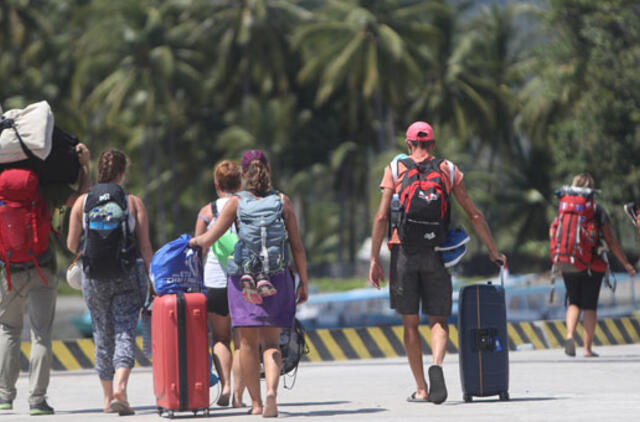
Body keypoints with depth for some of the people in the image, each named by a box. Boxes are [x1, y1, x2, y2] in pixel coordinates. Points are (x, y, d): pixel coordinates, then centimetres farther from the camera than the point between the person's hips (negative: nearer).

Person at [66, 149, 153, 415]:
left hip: (94, 278, 2)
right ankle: (120, 385, -25)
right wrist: (153, 279, 5)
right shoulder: (133, 203, -3)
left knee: (103, 335, 13)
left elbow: (71, 244, 1)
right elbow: (145, 246, -4)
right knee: (125, 331, -3)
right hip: (129, 276, -2)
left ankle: (108, 396, 19)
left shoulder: (82, 202, 0)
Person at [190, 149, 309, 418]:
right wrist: (303, 282, 8)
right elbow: (297, 246, 2)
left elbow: (208, 240, -2)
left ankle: (256, 402, 9)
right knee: (271, 342, 5)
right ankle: (271, 390, -20)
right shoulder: (282, 202, 3)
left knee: (248, 343, 8)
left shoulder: (236, 203, -1)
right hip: (276, 279, 1)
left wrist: (193, 241, 19)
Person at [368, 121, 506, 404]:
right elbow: (474, 215, 7)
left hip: (404, 253, -1)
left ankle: (421, 389, 6)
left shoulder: (395, 170, 2)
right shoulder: (448, 171, 7)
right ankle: (437, 364, -23)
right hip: (435, 254, 1)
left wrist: (374, 259, -4)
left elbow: (381, 217, -6)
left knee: (410, 323, 8)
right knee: (438, 320, 7)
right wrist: (493, 252, 15)